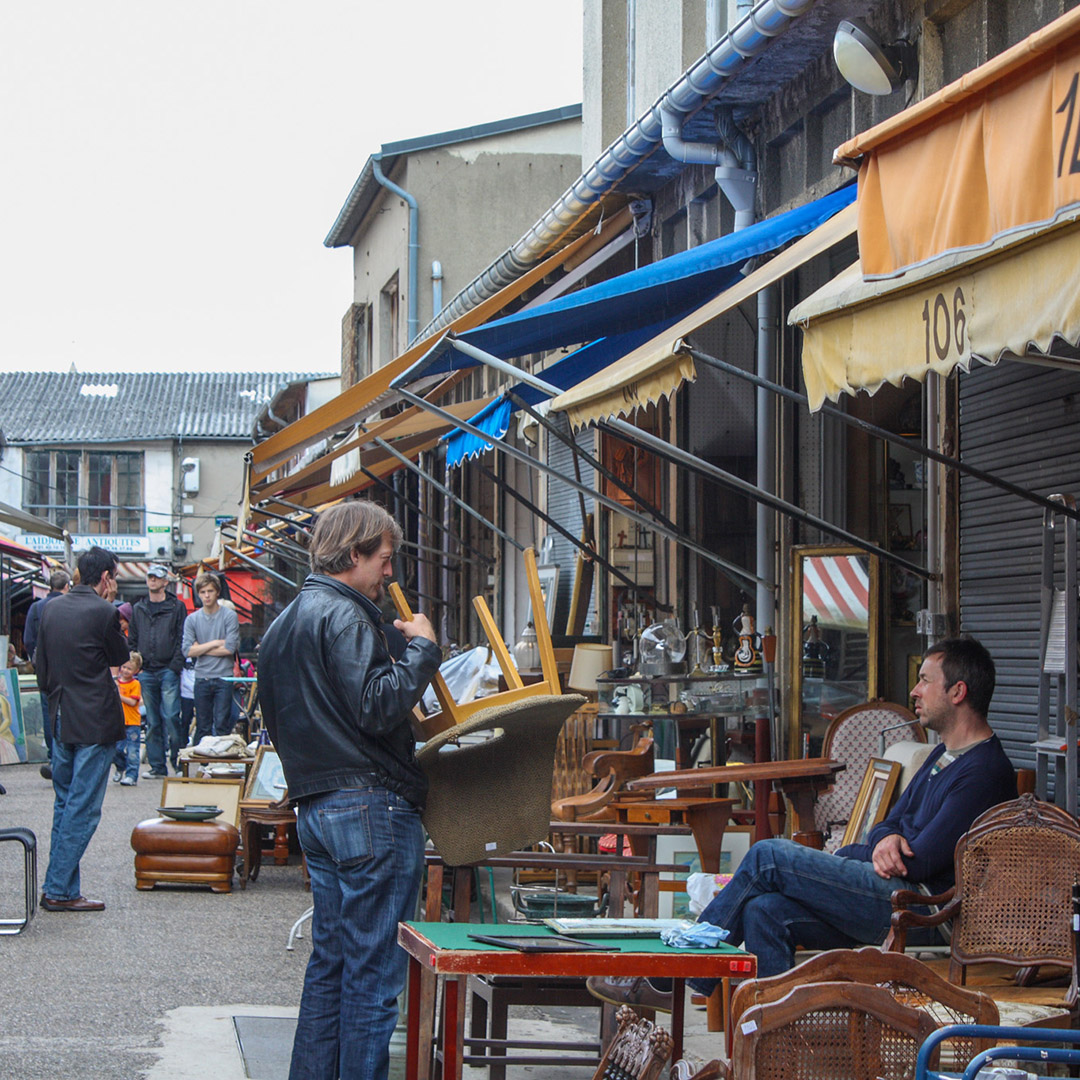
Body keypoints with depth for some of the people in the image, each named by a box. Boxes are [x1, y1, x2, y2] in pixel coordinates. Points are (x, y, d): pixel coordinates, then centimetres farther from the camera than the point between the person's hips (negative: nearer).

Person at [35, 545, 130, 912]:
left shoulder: (51, 610, 6)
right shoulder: (103, 613, -15)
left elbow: (41, 666, 12)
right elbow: (121, 656, 1)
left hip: (61, 719, 7)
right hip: (95, 723, -7)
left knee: (64, 804, 15)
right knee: (83, 809, -2)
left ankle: (60, 888, 16)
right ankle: (60, 890, -3)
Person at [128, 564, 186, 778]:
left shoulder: (177, 607, 4)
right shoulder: (138, 609, 16)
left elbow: (182, 640, 0)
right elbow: (132, 639, 17)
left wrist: (175, 666, -10)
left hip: (168, 671, -4)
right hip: (146, 672, 4)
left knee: (171, 717, -11)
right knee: (152, 721, 5)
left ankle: (179, 762, -3)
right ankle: (157, 766, 9)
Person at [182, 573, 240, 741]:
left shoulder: (229, 616, -2)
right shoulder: (192, 619, 7)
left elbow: (229, 648, -11)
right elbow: (188, 650, -4)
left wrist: (201, 649, -4)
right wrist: (215, 643, -8)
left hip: (224, 678, -3)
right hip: (201, 678, 3)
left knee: (222, 724, -5)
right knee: (202, 727, 6)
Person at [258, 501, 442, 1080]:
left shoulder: (285, 621, 19)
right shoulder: (342, 616, -13)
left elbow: (278, 723, 26)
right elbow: (379, 707, -24)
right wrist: (421, 648, -12)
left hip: (314, 808, 10)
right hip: (371, 806, -10)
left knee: (331, 960, 16)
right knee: (374, 971, -4)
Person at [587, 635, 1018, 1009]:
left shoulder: (985, 771, -11)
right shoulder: (944, 755, 23)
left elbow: (922, 861, -16)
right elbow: (890, 824, 24)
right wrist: (886, 841, -3)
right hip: (893, 897, 10)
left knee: (768, 856, -13)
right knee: (765, 910, -12)